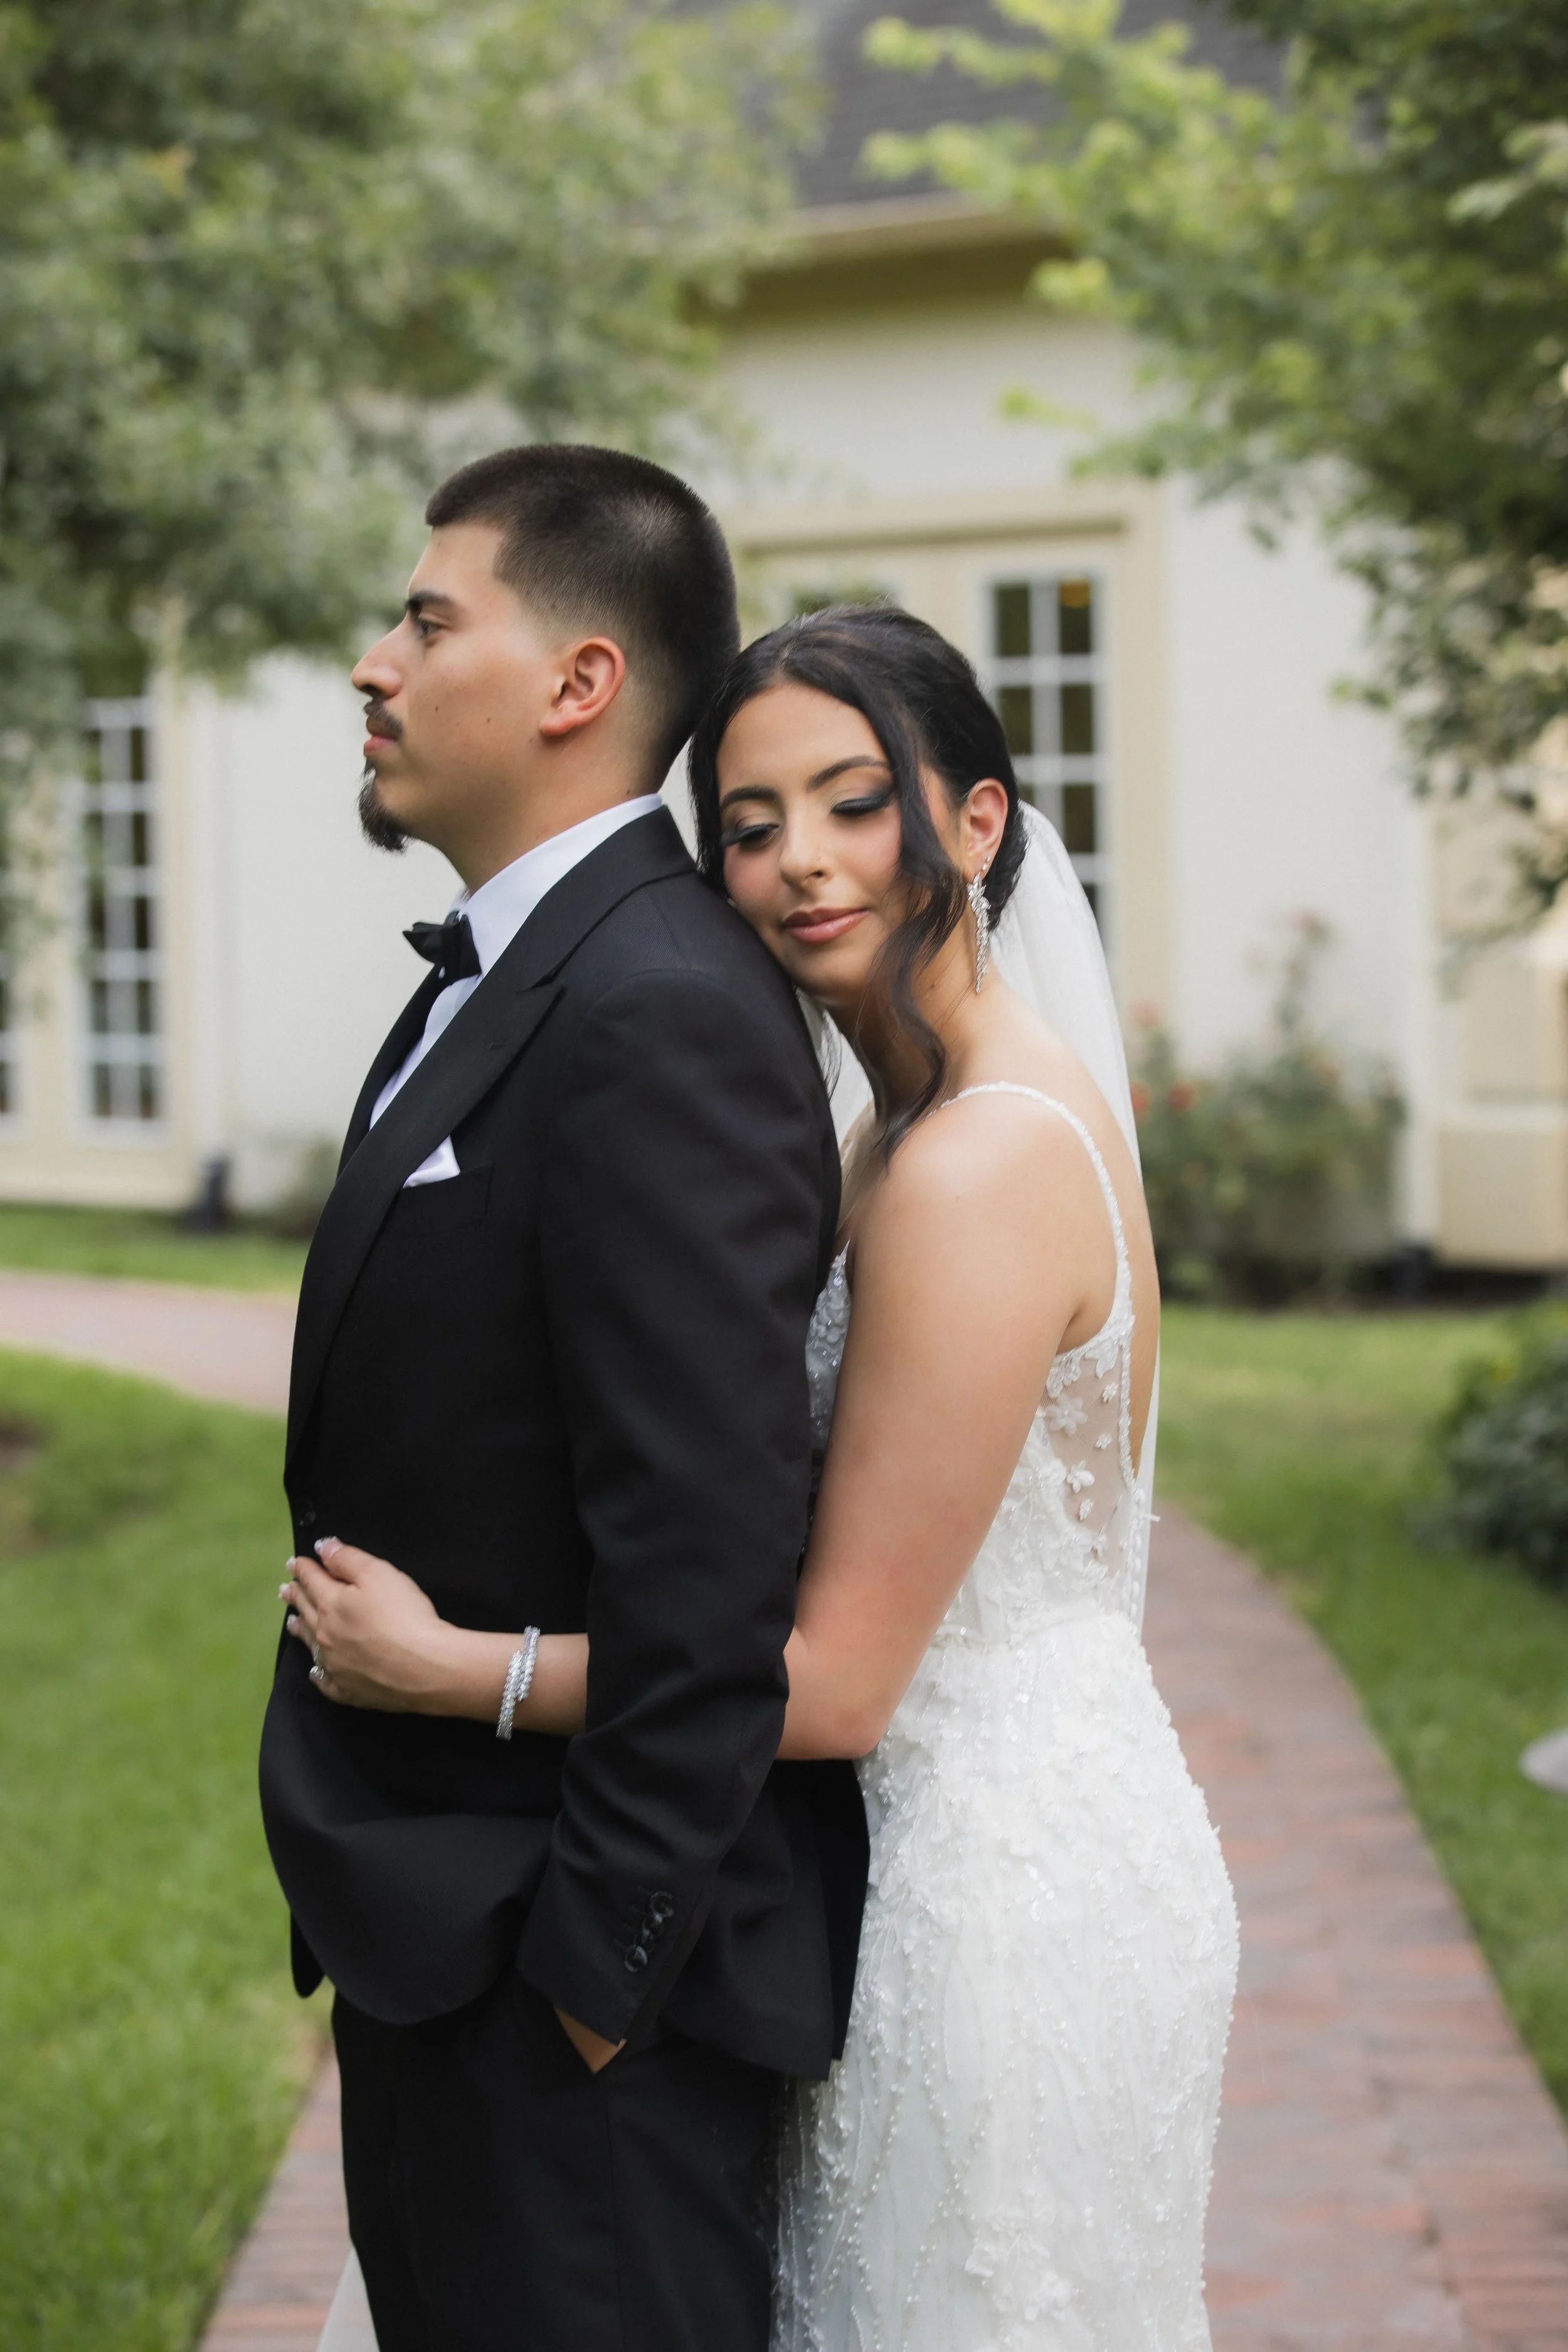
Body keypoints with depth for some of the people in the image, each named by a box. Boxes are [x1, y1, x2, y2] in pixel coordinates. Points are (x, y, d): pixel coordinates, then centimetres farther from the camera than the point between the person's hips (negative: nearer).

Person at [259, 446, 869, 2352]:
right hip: (439, 1941, 10)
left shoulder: (660, 1017, -22)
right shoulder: (500, 977, 11)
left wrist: (605, 1967, -19)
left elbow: (711, 1559, -25)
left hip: (561, 1979, -10)